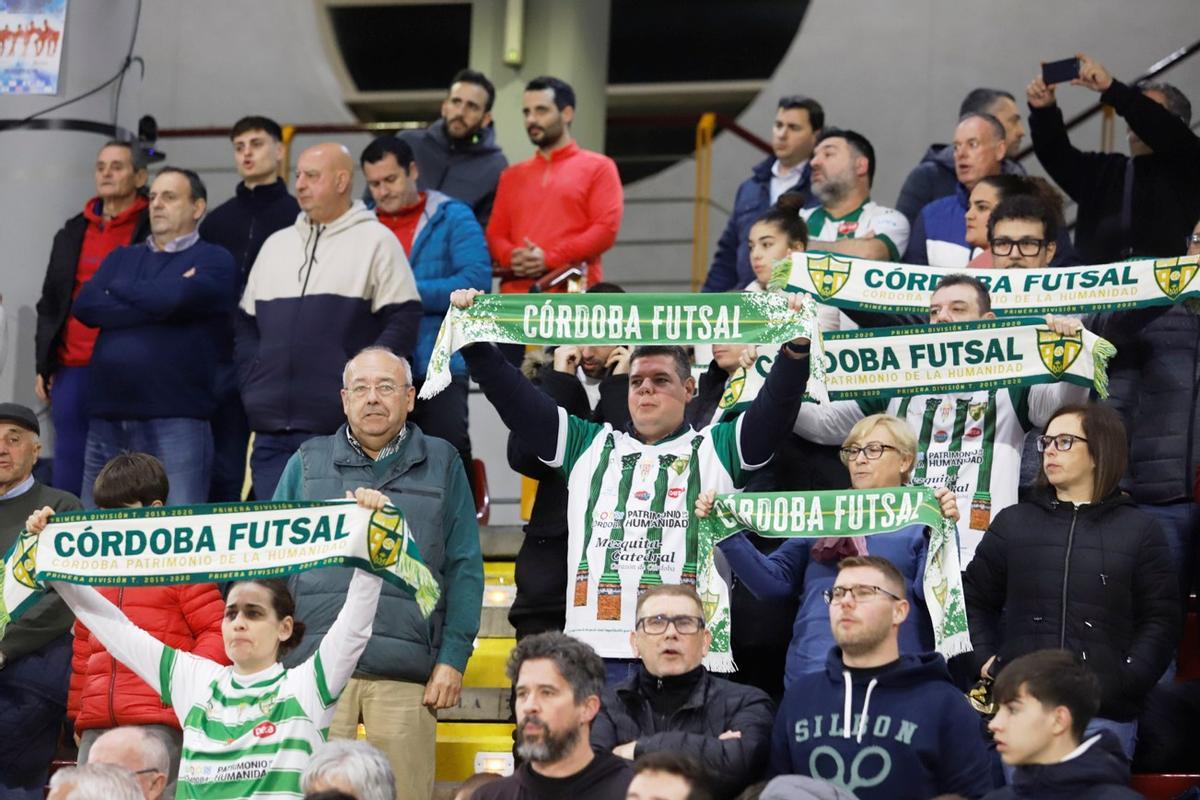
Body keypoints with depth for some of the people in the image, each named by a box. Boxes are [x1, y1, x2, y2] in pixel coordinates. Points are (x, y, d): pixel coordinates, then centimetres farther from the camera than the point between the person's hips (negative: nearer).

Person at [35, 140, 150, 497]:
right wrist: (43, 366, 14)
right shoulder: (72, 233, 17)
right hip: (72, 370, 5)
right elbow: (50, 303, 20)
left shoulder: (154, 232, 1)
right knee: (69, 465, 5)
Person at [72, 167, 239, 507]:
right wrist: (155, 305, -6)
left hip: (176, 419, -5)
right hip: (107, 418, 5)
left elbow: (168, 300, -15)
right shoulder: (122, 258, 20)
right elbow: (85, 305, 2)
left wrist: (119, 288, 4)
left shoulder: (214, 262, 4)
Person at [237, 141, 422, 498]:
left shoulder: (375, 241, 2)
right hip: (273, 429, 6)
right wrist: (251, 385, 8)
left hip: (343, 428, -5)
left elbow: (404, 321, -4)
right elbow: (246, 324, 23)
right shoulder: (276, 244, 20)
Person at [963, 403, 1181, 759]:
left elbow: (1160, 620, 4)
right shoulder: (1013, 523, 13)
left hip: (1105, 715, -2)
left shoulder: (1139, 530, 7)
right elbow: (974, 599, 19)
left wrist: (1128, 680, -8)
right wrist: (986, 659, 5)